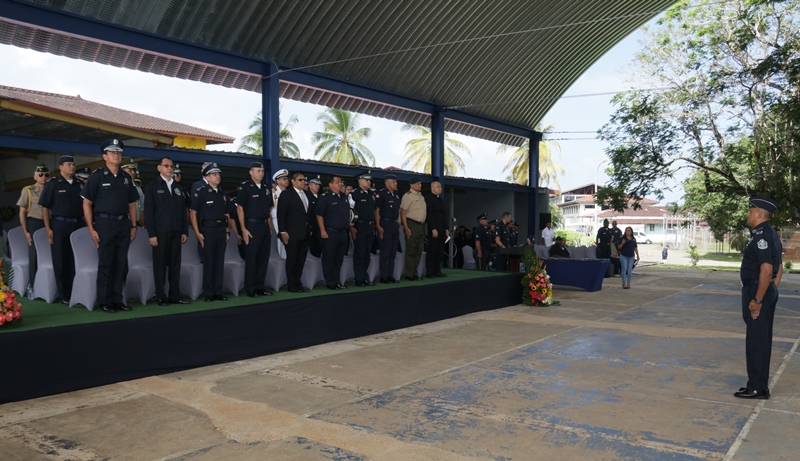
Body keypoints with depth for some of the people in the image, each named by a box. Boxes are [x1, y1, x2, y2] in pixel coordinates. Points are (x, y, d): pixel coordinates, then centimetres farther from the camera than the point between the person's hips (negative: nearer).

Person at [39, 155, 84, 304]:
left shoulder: (80, 184, 11)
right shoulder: (53, 184, 0)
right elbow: (45, 207, -2)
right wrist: (48, 228, -8)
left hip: (78, 225, 3)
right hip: (59, 226, -3)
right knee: (61, 262, 3)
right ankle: (64, 296, 9)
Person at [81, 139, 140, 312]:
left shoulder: (126, 178, 12)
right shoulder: (97, 176, -3)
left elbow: (132, 204, 15)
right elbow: (87, 203, -5)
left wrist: (133, 226, 8)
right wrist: (91, 228, -10)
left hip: (124, 223, 5)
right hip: (105, 222, -5)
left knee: (121, 264, 7)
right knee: (105, 264, 1)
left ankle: (117, 300, 16)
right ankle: (104, 302, 9)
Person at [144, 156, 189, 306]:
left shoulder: (178, 187, 15)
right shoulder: (152, 186, 1)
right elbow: (149, 211, -5)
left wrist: (185, 231, 6)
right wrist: (151, 234, -12)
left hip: (176, 232, 4)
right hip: (160, 232, -4)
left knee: (175, 264, 5)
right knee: (160, 265, 1)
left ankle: (175, 296, 10)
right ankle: (161, 297, 7)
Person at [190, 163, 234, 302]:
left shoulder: (223, 194, 13)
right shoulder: (200, 193, -5)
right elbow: (193, 213, -7)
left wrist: (228, 231, 9)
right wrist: (198, 233, -13)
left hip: (221, 230, 5)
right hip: (207, 230, -5)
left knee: (219, 262, 7)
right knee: (208, 262, 0)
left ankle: (218, 292, 15)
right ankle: (208, 293, 8)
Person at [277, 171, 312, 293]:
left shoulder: (306, 194, 14)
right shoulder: (286, 194, -5)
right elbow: (281, 214, -10)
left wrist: (310, 228, 10)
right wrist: (283, 231, -15)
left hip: (304, 233, 6)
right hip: (292, 233, -6)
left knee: (301, 259, 10)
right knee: (292, 259, 1)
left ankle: (298, 283, 18)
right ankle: (292, 286, 7)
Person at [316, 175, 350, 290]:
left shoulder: (344, 197, 14)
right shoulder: (324, 197, -8)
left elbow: (348, 213, 22)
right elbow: (319, 215, -12)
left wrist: (349, 227, 17)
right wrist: (322, 231, -17)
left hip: (343, 232, 7)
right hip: (330, 232, -7)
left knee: (339, 258, 12)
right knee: (329, 258, 0)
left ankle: (337, 281, 20)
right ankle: (330, 282, 6)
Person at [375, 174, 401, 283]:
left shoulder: (396, 195, 15)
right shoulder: (382, 194, -10)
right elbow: (376, 211, -14)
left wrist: (398, 224, 15)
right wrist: (378, 226, -20)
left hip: (394, 225, 8)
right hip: (385, 224, -8)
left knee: (393, 252, 11)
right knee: (385, 252, -4)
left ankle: (390, 276, 18)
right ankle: (384, 277, 2)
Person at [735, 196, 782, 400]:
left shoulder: (761, 236, -19)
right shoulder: (771, 235, 13)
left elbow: (766, 270, -26)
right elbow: (779, 268, 19)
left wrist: (757, 300, -22)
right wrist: (772, 292, 20)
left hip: (757, 291, -11)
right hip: (767, 292, 11)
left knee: (756, 341, -3)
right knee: (762, 340, 16)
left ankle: (757, 388, 5)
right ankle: (759, 384, 26)